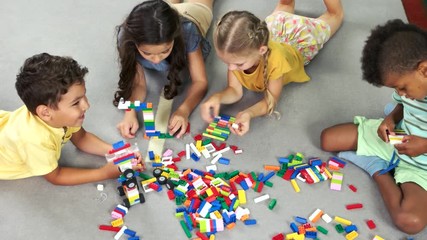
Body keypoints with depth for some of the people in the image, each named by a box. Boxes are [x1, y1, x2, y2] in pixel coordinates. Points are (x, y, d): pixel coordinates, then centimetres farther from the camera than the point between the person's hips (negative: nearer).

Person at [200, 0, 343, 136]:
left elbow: (270, 101, -41)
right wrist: (217, 98, -54)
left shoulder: (274, 61, -53)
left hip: (299, 43, -2)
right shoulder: (237, 54, -40)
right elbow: (235, 91, -32)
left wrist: (248, 114, -61)